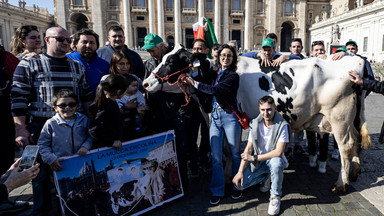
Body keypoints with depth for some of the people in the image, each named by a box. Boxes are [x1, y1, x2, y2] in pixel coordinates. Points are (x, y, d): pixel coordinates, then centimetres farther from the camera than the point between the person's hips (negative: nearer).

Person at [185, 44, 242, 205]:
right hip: (215, 116, 5)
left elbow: (214, 90, -19)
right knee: (216, 156, 5)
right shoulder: (216, 74, 12)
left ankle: (237, 187, 28)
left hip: (230, 117, -5)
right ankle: (217, 191, 18)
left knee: (235, 154, 8)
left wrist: (194, 83, -11)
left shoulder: (233, 76, -7)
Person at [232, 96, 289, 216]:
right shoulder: (255, 124, -5)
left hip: (273, 160, -3)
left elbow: (278, 152, -23)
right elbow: (248, 149, -5)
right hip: (257, 162, 3)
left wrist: (254, 158, -20)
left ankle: (275, 197, -13)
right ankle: (267, 177, 14)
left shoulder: (282, 126, -17)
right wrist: (240, 171, -13)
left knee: (276, 163, -40)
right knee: (240, 184, -15)